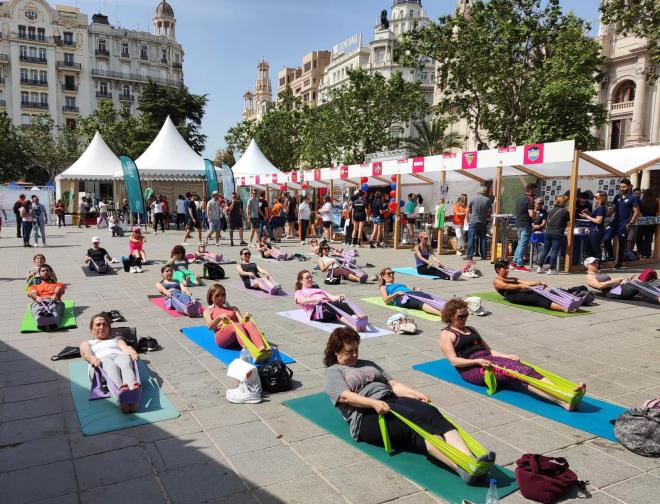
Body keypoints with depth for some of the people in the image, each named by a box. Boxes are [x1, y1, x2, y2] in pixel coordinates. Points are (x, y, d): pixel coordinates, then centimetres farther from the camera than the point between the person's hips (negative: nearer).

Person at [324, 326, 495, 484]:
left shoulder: (368, 364, 29)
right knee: (416, 422, -32)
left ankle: (470, 460, -44)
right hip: (367, 415, -6)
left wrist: (416, 393, 5)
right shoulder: (332, 372, 10)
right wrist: (375, 403, -23)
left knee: (431, 413, -25)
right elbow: (346, 396, -8)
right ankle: (463, 468, -48)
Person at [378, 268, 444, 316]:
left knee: (429, 297, -28)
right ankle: (440, 313, -62)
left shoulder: (399, 284, 41)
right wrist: (397, 293, -10)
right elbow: (386, 300, 4)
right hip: (401, 297, -6)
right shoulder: (383, 287, 23)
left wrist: (415, 290, 6)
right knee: (420, 303, -36)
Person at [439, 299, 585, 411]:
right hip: (471, 369, -7)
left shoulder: (470, 329, 26)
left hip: (487, 360, 7)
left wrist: (506, 356, 2)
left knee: (522, 369, -22)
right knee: (517, 370, -27)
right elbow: (454, 361, -8)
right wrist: (478, 361, -21)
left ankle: (565, 399, -39)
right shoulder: (446, 334, 3)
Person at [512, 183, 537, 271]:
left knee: (520, 243, 18)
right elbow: (531, 214, -20)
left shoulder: (520, 198, 12)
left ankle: (514, 262, 20)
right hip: (526, 225, -9)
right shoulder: (530, 199, -14)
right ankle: (519, 265, -1)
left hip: (519, 223, 9)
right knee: (523, 245, -4)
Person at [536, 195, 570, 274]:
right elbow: (568, 224, 3)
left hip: (548, 233, 4)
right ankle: (551, 269, 2)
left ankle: (540, 267, 12)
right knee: (554, 252, 0)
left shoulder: (551, 211, 9)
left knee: (545, 250, 10)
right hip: (558, 234, -4)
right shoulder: (565, 212, -4)